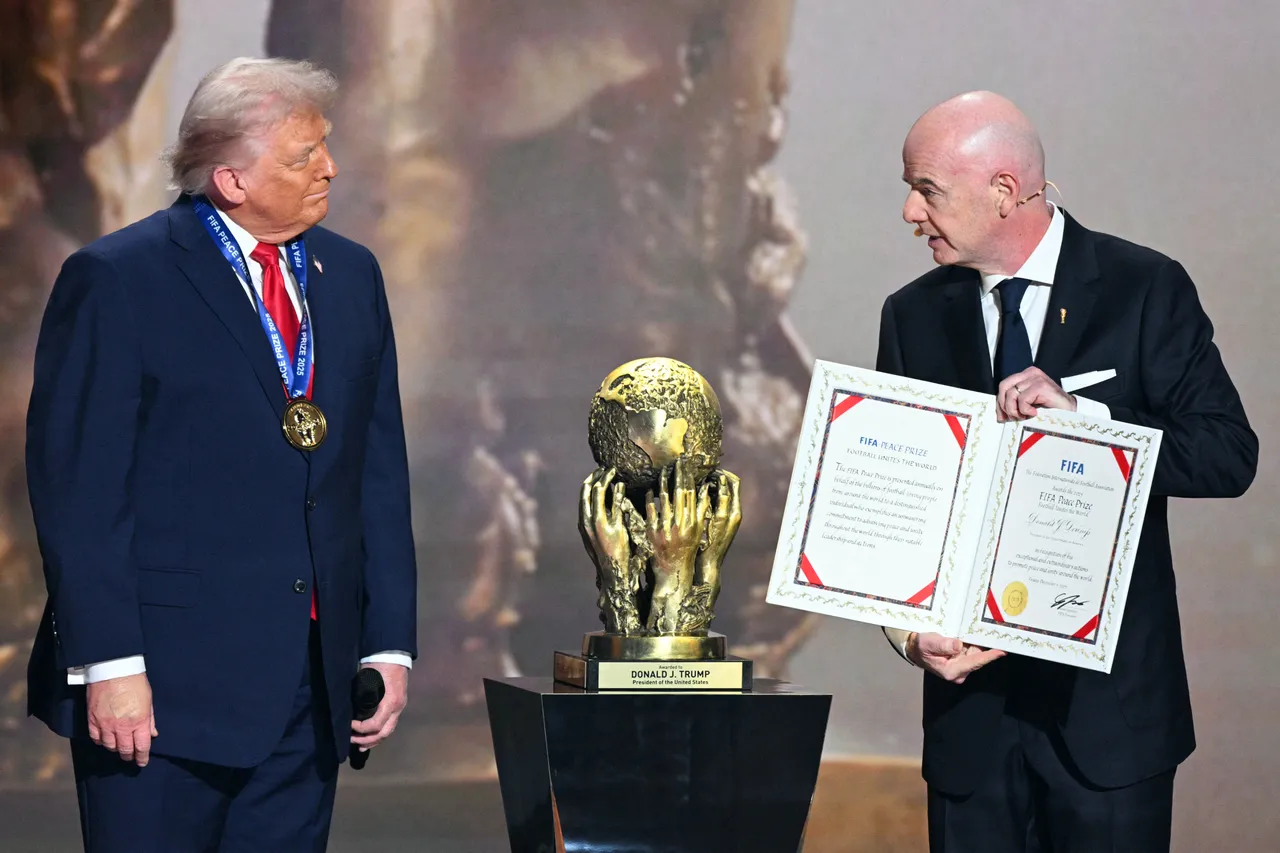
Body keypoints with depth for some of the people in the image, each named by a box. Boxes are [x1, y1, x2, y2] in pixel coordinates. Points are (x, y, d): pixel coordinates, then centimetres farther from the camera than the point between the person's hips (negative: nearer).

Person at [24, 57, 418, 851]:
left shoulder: (350, 275, 12)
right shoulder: (116, 279, -6)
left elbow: (380, 473, 14)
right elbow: (76, 488, -9)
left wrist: (389, 643, 7)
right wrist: (108, 665, -16)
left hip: (312, 687, 5)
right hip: (165, 687, -5)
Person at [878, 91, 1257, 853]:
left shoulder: (1146, 290, -3)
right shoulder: (914, 317, 6)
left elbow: (1229, 454, -8)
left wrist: (1080, 413, -21)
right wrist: (910, 631, -13)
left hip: (1108, 701, -3)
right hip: (971, 691, 3)